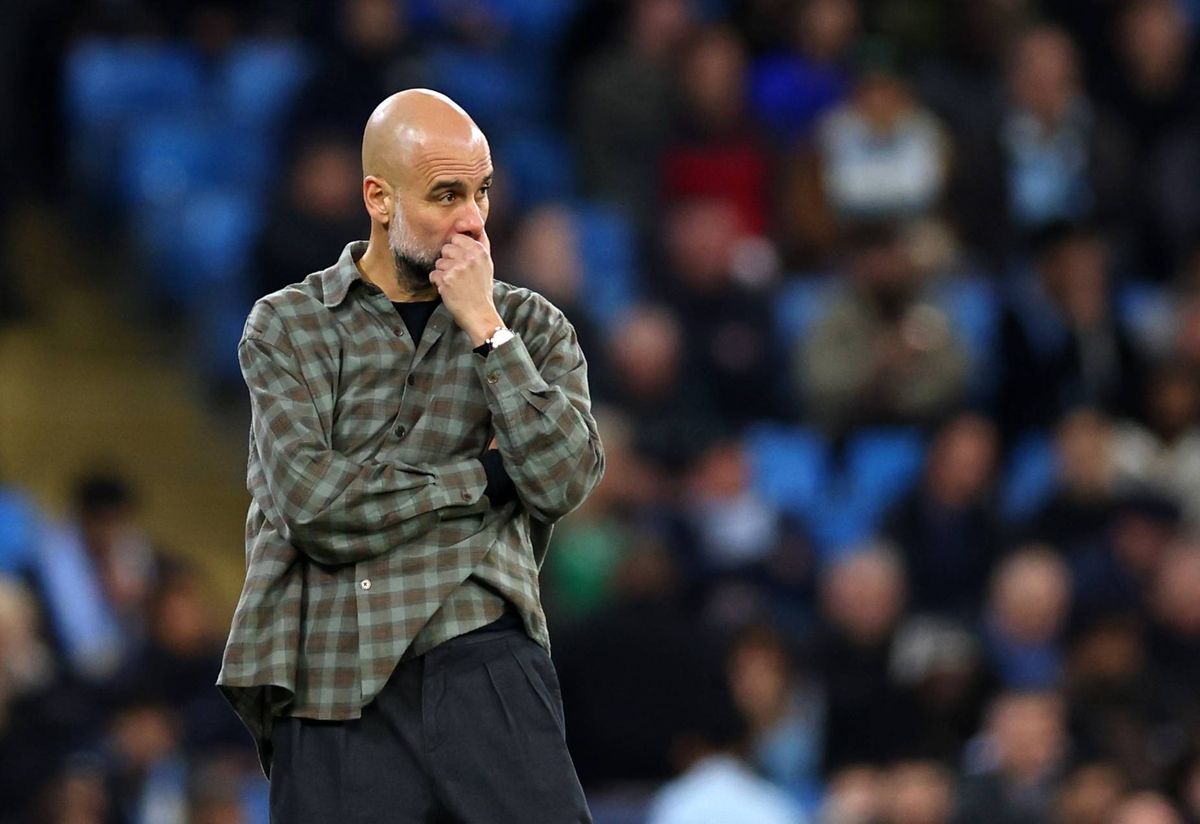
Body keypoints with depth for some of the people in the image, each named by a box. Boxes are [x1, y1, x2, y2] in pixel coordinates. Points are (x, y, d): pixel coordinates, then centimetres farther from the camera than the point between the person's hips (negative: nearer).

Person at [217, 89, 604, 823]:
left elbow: (564, 481, -4)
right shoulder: (287, 328, 7)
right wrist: (486, 475, -3)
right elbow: (314, 502, -8)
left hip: (488, 673, 1)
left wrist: (485, 328, -6)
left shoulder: (531, 326, 12)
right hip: (335, 696, -1)